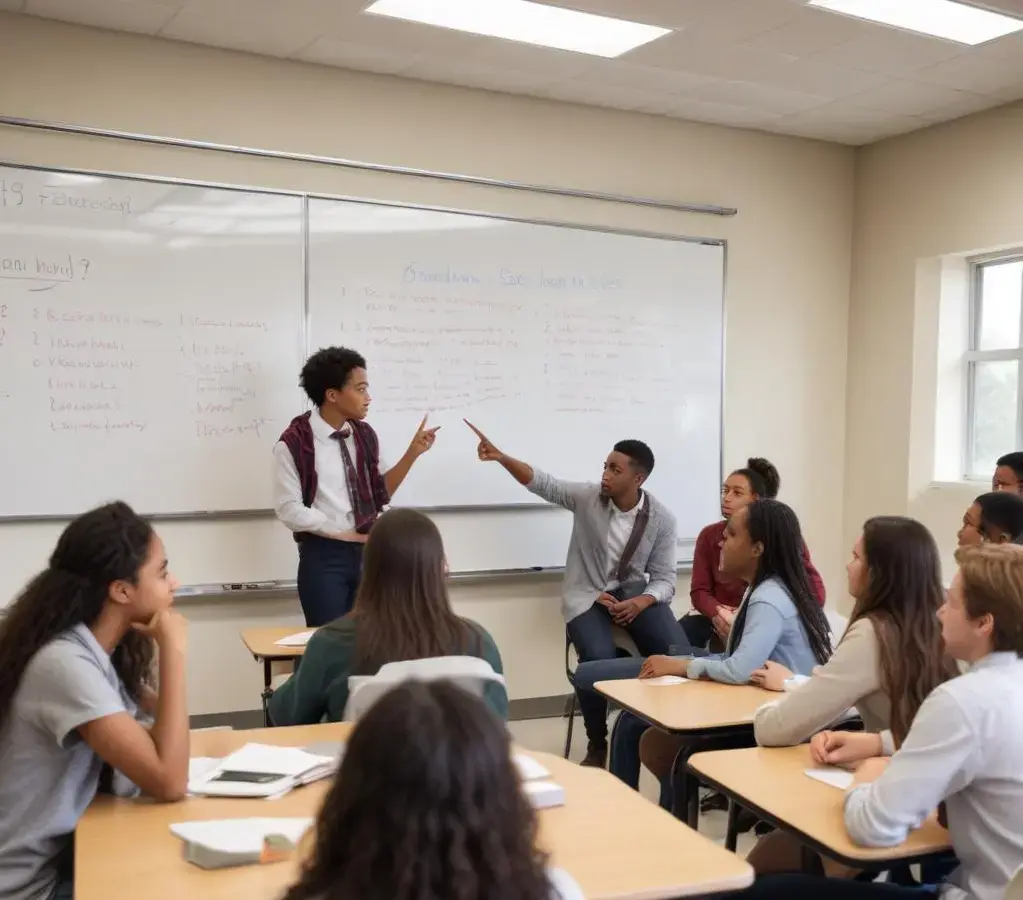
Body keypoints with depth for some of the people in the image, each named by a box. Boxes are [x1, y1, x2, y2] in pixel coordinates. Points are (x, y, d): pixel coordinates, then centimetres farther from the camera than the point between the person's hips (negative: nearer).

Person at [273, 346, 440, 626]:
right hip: (323, 556, -5)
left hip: (367, 553, 5)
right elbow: (290, 510, -13)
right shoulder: (294, 443, -10)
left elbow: (379, 494, 11)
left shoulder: (364, 434, 6)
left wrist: (412, 453, 1)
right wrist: (347, 534, -11)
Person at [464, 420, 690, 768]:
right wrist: (501, 457, -18)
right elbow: (540, 482, -3)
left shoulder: (661, 519, -6)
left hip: (636, 593, 1)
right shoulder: (587, 497, -6)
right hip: (588, 595, -1)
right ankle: (596, 746, -5)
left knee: (679, 654, -24)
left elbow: (665, 579, -4)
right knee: (598, 658, -30)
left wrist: (640, 603, -24)